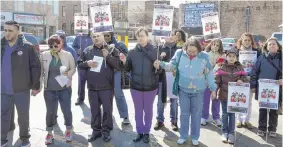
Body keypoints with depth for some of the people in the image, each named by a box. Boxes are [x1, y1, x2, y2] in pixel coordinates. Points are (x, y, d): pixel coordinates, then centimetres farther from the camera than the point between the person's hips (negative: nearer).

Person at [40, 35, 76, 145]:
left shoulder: (68, 55, -4)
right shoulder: (44, 55, -1)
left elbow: (73, 69, 4)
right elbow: (41, 71, 7)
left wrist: (68, 74, -16)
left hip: (64, 88, -1)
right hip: (49, 89, 1)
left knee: (66, 110, 9)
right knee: (50, 112, 10)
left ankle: (68, 130, 31)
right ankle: (49, 133, 30)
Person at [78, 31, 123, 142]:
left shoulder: (111, 50, -3)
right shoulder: (87, 50, 6)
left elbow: (119, 65, -9)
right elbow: (79, 64, 11)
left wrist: (108, 56, -20)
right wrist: (87, 63, -10)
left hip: (107, 87, -3)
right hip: (92, 87, 3)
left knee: (107, 109, 6)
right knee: (94, 110, 13)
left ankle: (106, 131, 22)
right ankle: (96, 130, 27)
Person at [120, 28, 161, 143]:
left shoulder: (154, 51, -7)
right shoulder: (132, 52, 0)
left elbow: (159, 70, -4)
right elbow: (128, 69, 5)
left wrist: (158, 67, -26)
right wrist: (124, 62, -14)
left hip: (151, 87, -2)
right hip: (135, 87, 2)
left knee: (148, 110, 13)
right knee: (138, 110, 15)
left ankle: (146, 132, 31)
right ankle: (139, 132, 32)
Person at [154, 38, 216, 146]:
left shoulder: (204, 57, -11)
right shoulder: (179, 54, -9)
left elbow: (209, 74, -3)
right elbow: (172, 66, -2)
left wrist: (213, 88, 0)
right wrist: (161, 64, -21)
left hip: (198, 91, -1)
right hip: (183, 90, 1)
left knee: (196, 114, 12)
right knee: (184, 113, 12)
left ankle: (195, 137, 30)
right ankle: (183, 136, 29)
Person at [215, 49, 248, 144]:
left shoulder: (239, 68, -1)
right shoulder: (221, 68, -5)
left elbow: (245, 80, 1)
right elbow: (217, 81, -6)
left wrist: (241, 81, -22)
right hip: (224, 95, -1)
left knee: (232, 114, 10)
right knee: (225, 114, 11)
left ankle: (231, 133, 22)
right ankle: (224, 132, 24)